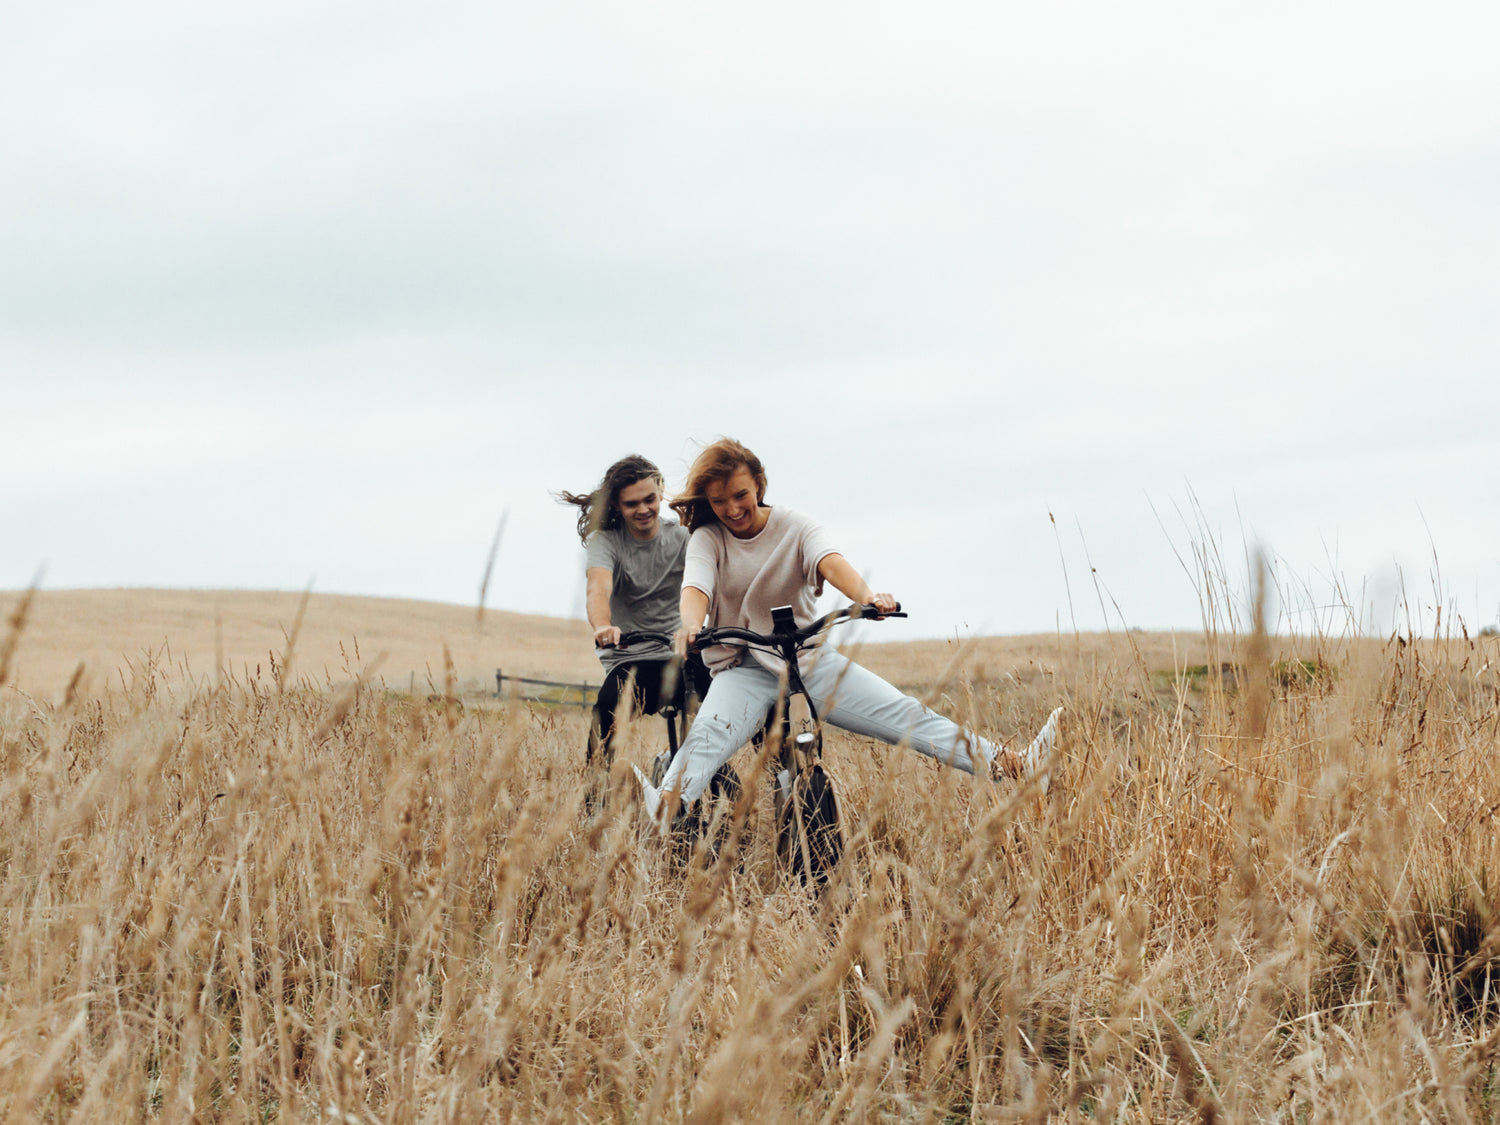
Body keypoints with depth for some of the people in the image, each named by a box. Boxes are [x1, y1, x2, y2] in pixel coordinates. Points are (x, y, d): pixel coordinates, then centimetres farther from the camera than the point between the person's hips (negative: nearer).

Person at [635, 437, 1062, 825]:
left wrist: (867, 596, -44)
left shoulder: (794, 528, -1)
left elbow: (831, 562, -21)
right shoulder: (707, 539, -2)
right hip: (742, 669, -2)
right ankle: (666, 809, -60)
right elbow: (695, 589, -22)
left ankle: (1007, 765, -21)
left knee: (904, 714, -12)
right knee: (709, 733, -34)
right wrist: (691, 629, -47)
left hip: (809, 658, 2)